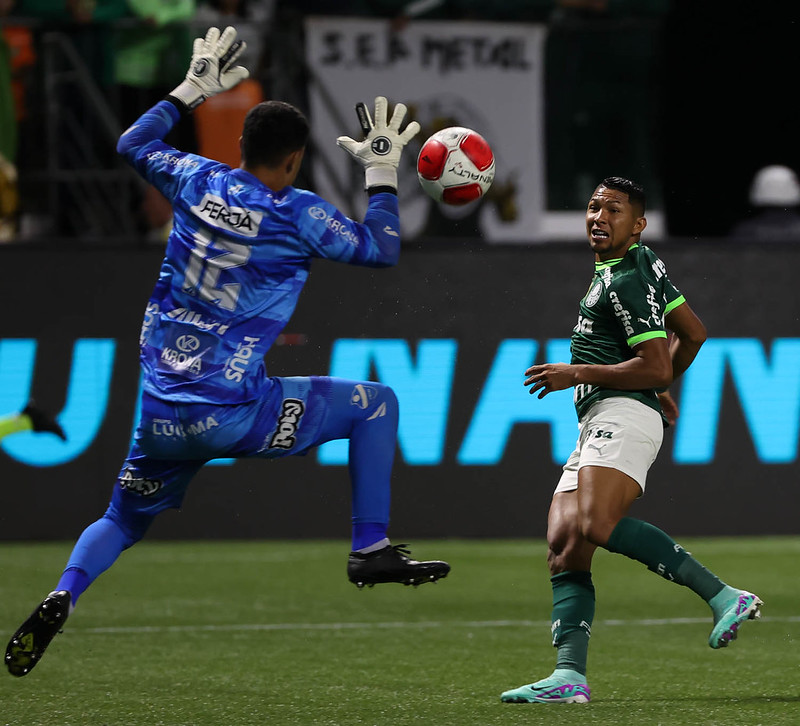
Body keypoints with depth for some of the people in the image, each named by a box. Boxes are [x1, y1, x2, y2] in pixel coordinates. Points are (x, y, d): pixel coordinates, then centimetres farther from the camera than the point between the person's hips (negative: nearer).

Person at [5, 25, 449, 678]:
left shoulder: (197, 181, 6)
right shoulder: (298, 214, -7)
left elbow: (134, 143, 26)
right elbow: (383, 250, 5)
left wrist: (193, 90, 35)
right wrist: (382, 170, 14)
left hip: (160, 416, 5)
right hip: (235, 414, -5)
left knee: (123, 521, 23)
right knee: (375, 404, 12)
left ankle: (62, 597, -6)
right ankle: (372, 550, 7)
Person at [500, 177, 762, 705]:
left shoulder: (626, 282, -9)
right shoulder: (644, 262, 21)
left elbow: (655, 368, -15)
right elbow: (694, 332, 29)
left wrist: (576, 373, -11)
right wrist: (662, 388, 42)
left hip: (623, 415, -11)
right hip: (596, 426, 11)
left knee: (596, 525, -31)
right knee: (564, 549, -3)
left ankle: (723, 596, -27)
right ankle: (570, 676, -15)